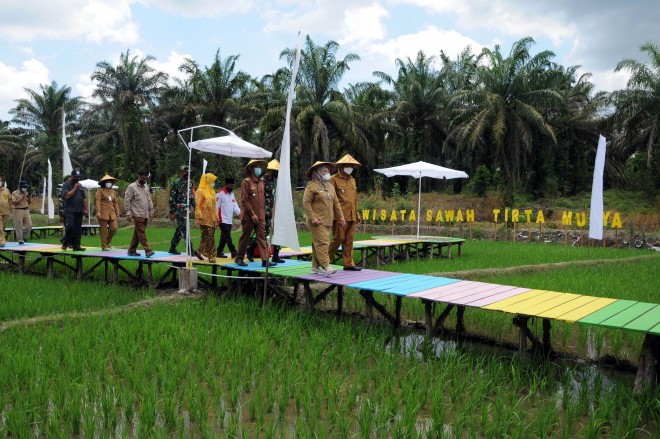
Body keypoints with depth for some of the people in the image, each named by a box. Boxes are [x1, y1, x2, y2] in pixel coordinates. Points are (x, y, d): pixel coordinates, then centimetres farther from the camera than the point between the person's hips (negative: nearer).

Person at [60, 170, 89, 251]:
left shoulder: (80, 186, 19)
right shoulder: (66, 185, 0)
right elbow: (67, 196, -16)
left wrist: (85, 210, 17)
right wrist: (75, 188, -11)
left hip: (79, 211, 6)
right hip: (70, 210, -6)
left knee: (78, 228, 3)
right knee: (70, 227, -14)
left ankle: (76, 246, 6)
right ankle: (65, 244, 2)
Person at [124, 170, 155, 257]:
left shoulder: (146, 187, 17)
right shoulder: (132, 187, -5)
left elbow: (149, 199, 22)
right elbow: (127, 200, -7)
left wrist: (151, 210, 14)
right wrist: (128, 213, -12)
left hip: (145, 215, 7)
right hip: (137, 214, -7)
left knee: (137, 233, 10)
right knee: (141, 232, -10)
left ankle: (132, 250, 16)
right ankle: (147, 250, -15)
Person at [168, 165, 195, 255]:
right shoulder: (176, 183, -8)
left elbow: (192, 197, 17)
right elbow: (171, 199, -9)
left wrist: (195, 209, 10)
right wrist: (172, 212, -13)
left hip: (187, 210, 7)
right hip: (179, 210, -7)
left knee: (179, 230, 12)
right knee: (184, 230, -10)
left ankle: (172, 248, 23)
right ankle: (190, 250, -10)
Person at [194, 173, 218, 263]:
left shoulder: (211, 191, 18)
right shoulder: (201, 191, -7)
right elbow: (198, 206, -12)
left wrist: (216, 217, 18)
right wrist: (198, 218, -17)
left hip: (212, 219, 8)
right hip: (205, 219, -8)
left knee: (210, 237, 7)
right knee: (208, 237, -8)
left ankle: (199, 251, 21)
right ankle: (211, 256, -4)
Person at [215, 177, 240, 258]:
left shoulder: (232, 194, 16)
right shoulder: (220, 194, -9)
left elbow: (235, 206, 12)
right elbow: (216, 206, -11)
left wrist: (240, 213, -6)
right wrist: (216, 219, -13)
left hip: (229, 220, 8)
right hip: (223, 220, -8)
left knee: (224, 237, 11)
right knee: (228, 237, -10)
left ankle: (220, 252, 19)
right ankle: (234, 253, -12)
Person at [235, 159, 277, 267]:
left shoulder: (261, 183, 12)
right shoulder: (246, 182, -8)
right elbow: (244, 200, -12)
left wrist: (263, 213, 12)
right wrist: (252, 214, -15)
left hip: (260, 216, 6)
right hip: (248, 216, -5)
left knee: (262, 236, -1)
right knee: (245, 237, 5)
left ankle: (265, 260, -4)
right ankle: (239, 258, 19)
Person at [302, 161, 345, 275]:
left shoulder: (330, 186, 16)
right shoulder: (312, 186, -7)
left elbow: (336, 203, 17)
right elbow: (306, 203, -11)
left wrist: (341, 217, 12)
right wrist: (312, 218, -17)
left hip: (328, 221, 7)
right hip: (317, 221, -7)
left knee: (317, 244, 12)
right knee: (322, 243, -13)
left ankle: (315, 266, 18)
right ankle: (326, 267, -18)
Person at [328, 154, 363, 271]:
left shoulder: (352, 180, 18)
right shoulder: (334, 179, -5)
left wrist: (357, 213, 19)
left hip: (351, 216, 7)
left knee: (349, 240, 8)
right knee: (339, 238, -4)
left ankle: (348, 264, 13)